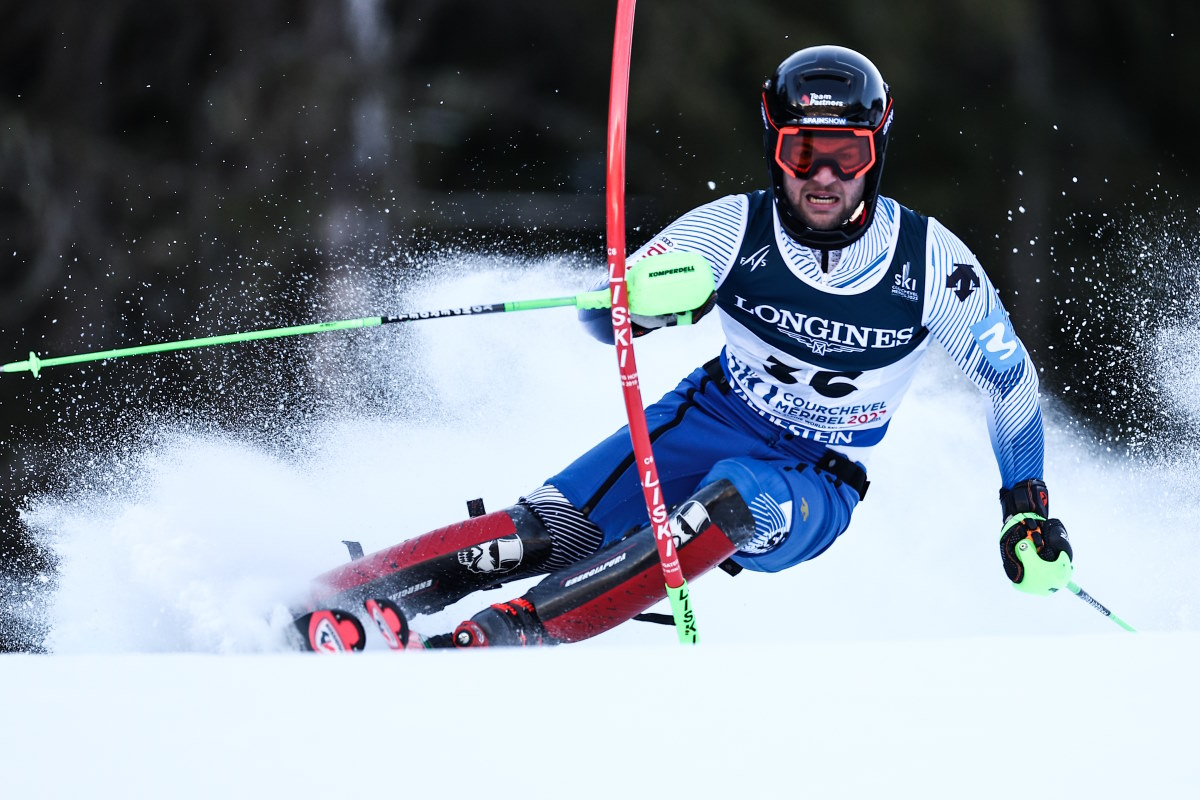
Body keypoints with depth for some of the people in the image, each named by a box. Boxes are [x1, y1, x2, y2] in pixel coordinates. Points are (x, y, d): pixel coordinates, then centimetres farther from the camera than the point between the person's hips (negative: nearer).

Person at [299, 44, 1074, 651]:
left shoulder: (930, 263, -14)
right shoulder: (735, 229, -13)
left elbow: (1010, 377, 2)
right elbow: (605, 317, -11)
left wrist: (1028, 507, 2)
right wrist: (645, 298, -35)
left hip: (813, 490, -1)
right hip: (709, 421, 1)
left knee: (736, 499, -37)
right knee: (558, 528, -24)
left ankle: (511, 632, -43)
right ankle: (325, 605, -25)